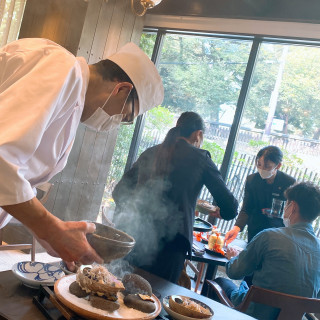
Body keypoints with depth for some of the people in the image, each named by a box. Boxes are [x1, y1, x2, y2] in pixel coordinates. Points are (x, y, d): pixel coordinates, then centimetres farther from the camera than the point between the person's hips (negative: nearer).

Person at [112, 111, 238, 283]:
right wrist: (216, 211, 23)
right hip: (169, 242, -4)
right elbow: (230, 209, 1)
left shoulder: (150, 153, 11)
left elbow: (118, 192, 15)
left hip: (135, 236, 4)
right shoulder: (200, 158, 0)